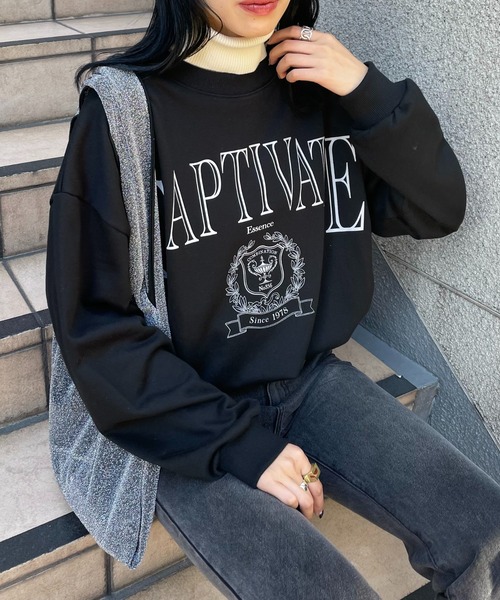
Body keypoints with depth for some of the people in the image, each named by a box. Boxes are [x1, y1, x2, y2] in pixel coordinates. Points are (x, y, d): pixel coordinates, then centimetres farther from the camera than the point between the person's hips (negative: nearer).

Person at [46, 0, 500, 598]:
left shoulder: (319, 88, 0)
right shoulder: (125, 111, -15)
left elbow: (437, 210, 3)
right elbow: (93, 328, -14)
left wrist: (367, 90, -12)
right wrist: (237, 443, -16)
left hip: (309, 378, 5)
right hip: (182, 417, -4)